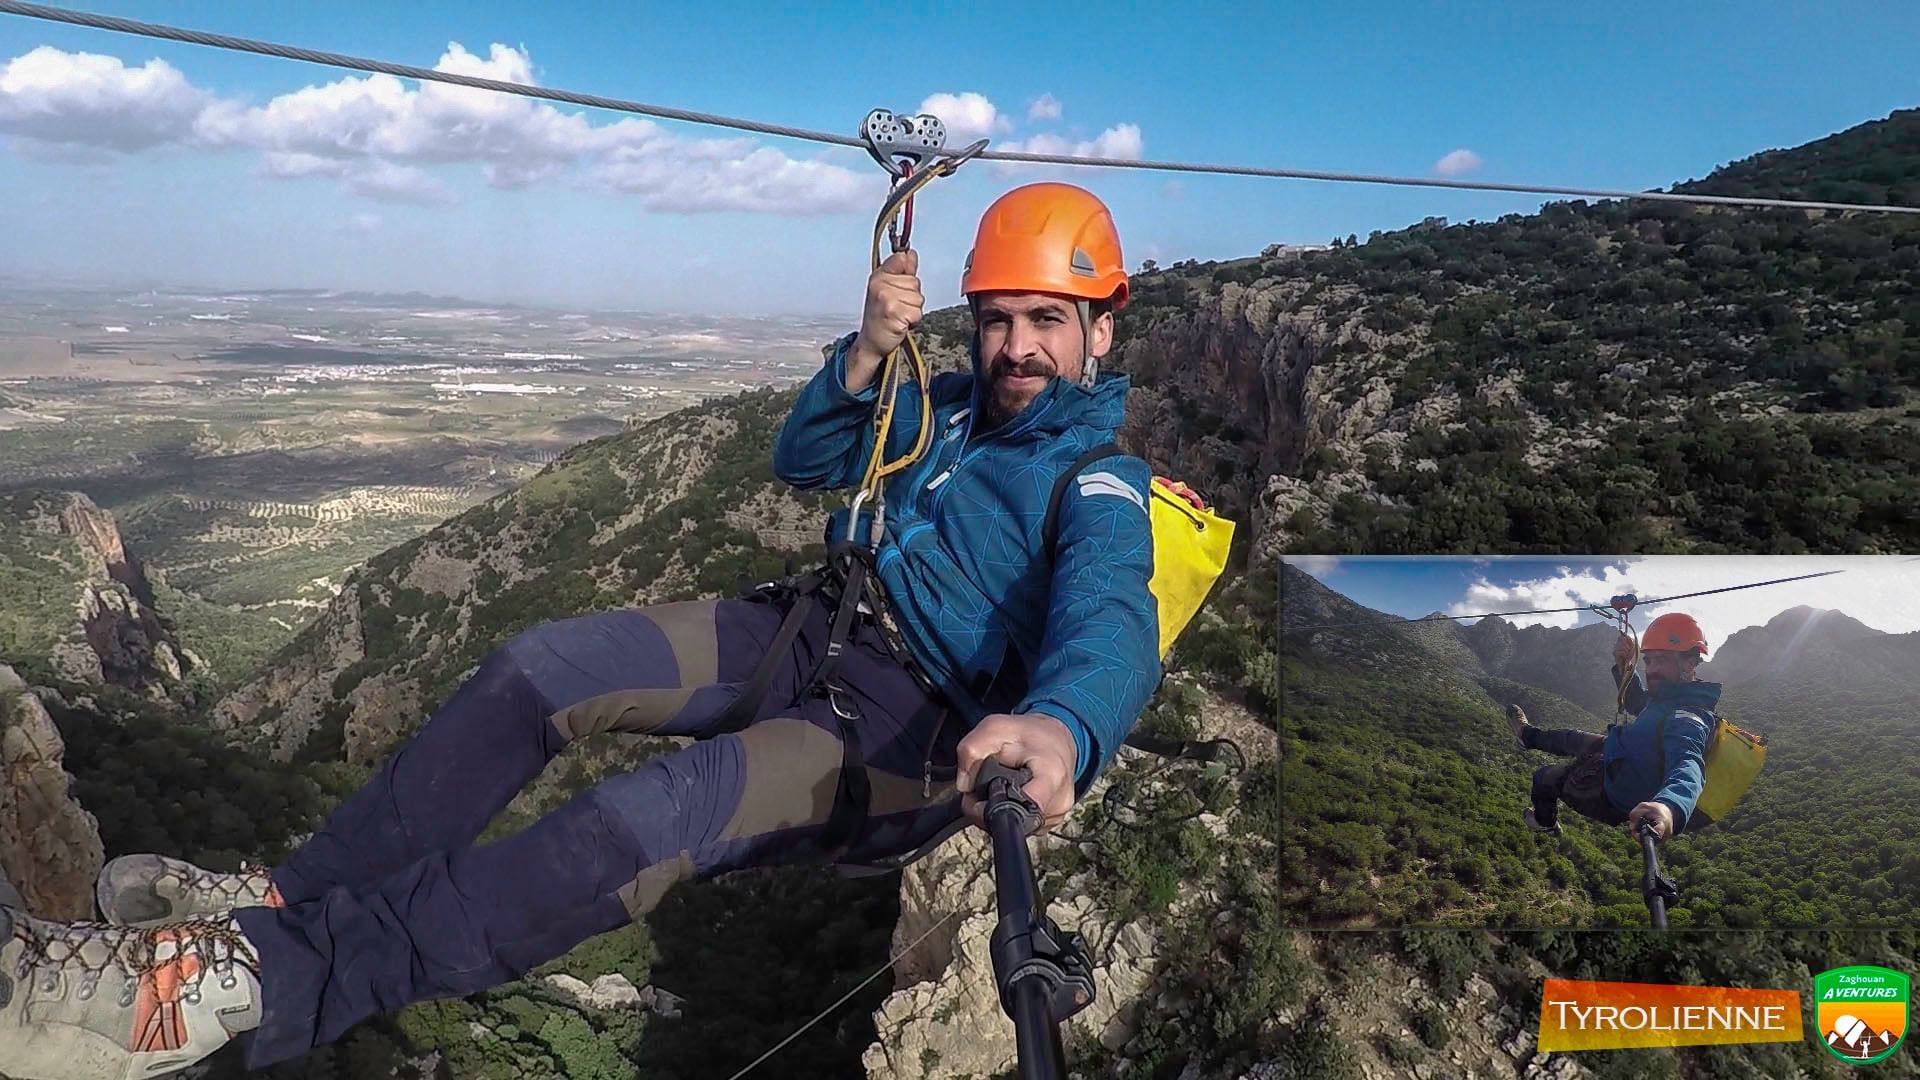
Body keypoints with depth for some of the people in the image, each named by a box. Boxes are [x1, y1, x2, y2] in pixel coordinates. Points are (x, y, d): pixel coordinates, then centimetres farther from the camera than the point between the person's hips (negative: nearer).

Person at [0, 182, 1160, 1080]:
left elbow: (1112, 630, -29)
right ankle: (287, 896, -10)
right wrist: (866, 354, -7)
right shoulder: (951, 405, 15)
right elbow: (802, 461, 14)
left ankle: (244, 981, -36)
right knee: (538, 668, -12)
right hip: (816, 633, 8)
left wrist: (1058, 732, -54)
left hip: (915, 728, -8)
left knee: (654, 818, -34)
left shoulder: (1096, 485, -9)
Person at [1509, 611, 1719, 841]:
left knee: (1543, 777, 19)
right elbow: (1637, 703, 11)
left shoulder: (1685, 720, -39)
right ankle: (1529, 735, 62)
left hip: (1614, 800, -7)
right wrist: (1624, 666, -8)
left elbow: (1687, 764, -59)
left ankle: (1546, 822, 52)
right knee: (1574, 739, 30)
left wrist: (1671, 807, -81)